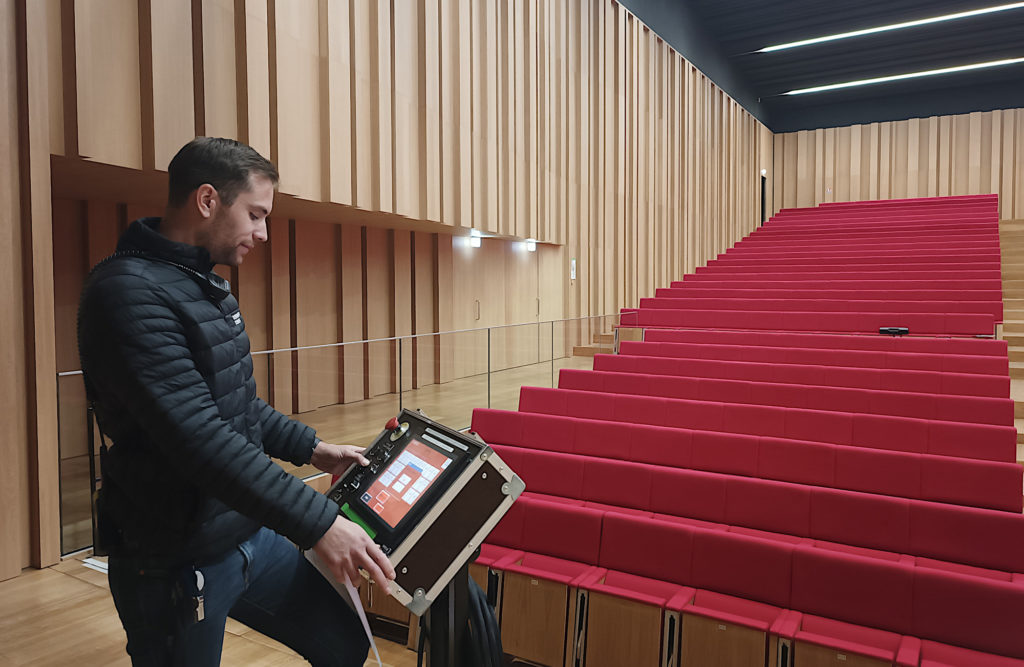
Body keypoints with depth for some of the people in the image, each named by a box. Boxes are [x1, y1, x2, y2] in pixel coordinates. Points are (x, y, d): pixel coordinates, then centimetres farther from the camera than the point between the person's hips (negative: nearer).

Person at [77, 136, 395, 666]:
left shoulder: (205, 286, 10)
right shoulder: (129, 294, -22)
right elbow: (198, 437, -30)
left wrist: (312, 449, 15)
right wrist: (316, 523, -29)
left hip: (249, 534, 8)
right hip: (175, 561, -8)